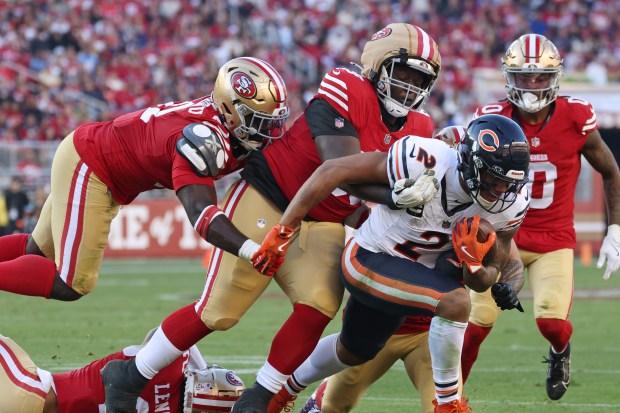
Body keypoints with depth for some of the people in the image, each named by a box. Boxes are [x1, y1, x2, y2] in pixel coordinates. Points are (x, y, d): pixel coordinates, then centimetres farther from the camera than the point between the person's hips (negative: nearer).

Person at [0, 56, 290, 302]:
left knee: (39, 251, 23)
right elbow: (200, 213, -44)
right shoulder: (205, 139, -34)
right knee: (72, 285, -11)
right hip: (86, 166, -10)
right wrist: (254, 251, -54)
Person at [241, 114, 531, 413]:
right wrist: (282, 232, -22)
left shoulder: (509, 206, -16)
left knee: (354, 352, 27)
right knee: (455, 302, -29)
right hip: (367, 260, -7)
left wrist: (474, 265, -30)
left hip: (411, 272, 7)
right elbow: (333, 171, -25)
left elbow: (483, 283, -5)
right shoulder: (426, 163, -33)